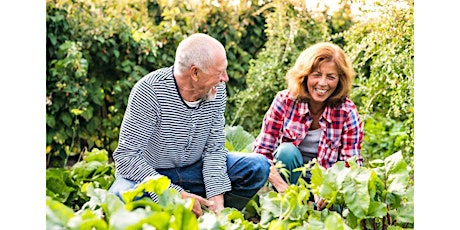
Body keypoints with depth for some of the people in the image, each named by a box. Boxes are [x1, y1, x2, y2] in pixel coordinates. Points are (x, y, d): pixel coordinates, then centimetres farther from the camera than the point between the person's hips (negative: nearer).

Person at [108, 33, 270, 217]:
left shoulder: (216, 90, -9)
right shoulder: (149, 91, -26)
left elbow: (214, 148, -5)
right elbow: (126, 157, -27)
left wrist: (216, 196, -21)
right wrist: (177, 196, -34)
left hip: (194, 170, 5)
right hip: (149, 174, -5)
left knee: (258, 167, -9)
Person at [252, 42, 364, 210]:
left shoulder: (347, 112, -12)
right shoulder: (285, 101, -13)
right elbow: (261, 150, -15)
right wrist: (282, 187, -32)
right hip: (289, 175, 1)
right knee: (287, 151, -30)